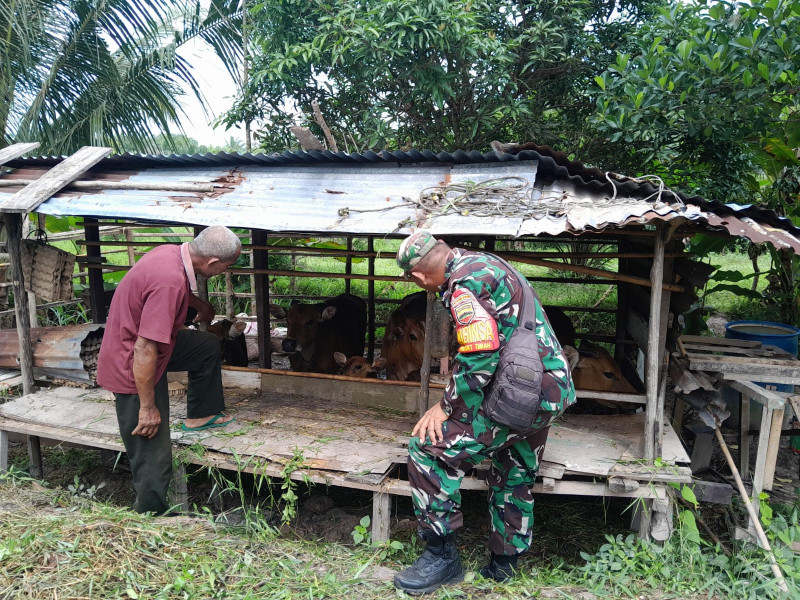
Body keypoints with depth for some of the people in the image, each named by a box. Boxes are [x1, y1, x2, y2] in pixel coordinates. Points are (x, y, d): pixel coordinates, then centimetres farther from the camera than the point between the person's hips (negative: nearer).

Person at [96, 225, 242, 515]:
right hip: (133, 370, -9)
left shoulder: (171, 252, -5)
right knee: (154, 458, 0)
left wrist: (200, 304, 38)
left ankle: (200, 415, 36)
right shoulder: (170, 281, -33)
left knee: (208, 346, 23)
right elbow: (145, 351, -32)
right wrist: (148, 406, -23)